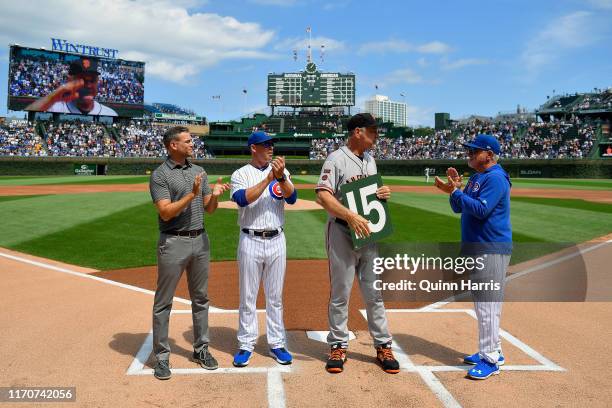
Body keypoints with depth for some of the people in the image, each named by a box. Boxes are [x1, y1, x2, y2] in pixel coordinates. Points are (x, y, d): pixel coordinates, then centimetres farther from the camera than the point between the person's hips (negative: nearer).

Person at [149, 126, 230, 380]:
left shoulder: (199, 171, 11)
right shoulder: (160, 175, -7)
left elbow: (209, 209, 10)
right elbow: (166, 213, -16)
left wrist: (214, 195, -10)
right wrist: (192, 194, -22)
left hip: (200, 240, 6)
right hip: (173, 242, -6)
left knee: (200, 298, 13)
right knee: (163, 302, 3)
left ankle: (201, 349, 26)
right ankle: (162, 356, 13)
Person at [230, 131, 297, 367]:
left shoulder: (281, 173, 7)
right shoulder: (240, 174, -1)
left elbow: (292, 198, -7)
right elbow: (243, 199, -20)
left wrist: (280, 177, -23)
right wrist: (268, 178, -23)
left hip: (276, 240, 3)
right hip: (250, 241, -2)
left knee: (275, 296, 10)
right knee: (248, 296, 6)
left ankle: (276, 344, 21)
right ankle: (246, 345, 17)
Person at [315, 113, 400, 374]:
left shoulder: (370, 160, 14)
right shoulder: (336, 159, -9)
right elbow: (322, 196, -20)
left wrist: (384, 194, 0)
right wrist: (351, 217, -30)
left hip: (368, 233, 7)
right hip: (342, 233, -6)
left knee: (374, 292, 11)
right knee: (340, 293, 4)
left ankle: (383, 346, 20)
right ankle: (338, 346, 18)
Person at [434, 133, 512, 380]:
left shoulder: (495, 178, -13)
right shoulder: (476, 178, 17)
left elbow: (481, 209, -24)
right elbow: (459, 208, 16)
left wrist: (455, 191, -23)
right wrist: (455, 187, 0)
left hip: (491, 251, -10)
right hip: (476, 248, 11)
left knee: (487, 304, -8)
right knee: (482, 302, 16)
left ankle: (490, 360, 0)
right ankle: (492, 351, 28)